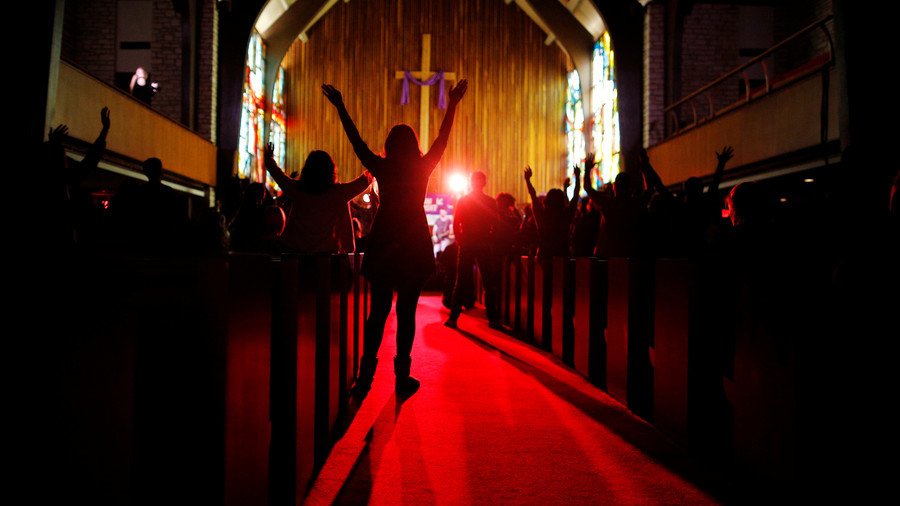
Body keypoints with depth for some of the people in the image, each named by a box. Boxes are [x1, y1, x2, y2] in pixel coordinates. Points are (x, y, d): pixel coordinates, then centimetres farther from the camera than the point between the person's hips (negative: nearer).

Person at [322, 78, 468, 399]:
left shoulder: (382, 168, 0)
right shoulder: (423, 168, -1)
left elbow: (357, 142, 7)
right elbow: (443, 138, 9)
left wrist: (340, 107, 14)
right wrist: (453, 104, 17)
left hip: (382, 245, 1)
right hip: (414, 245, -1)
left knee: (378, 310, 5)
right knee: (406, 312, 3)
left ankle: (365, 376, 0)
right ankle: (402, 377, 5)